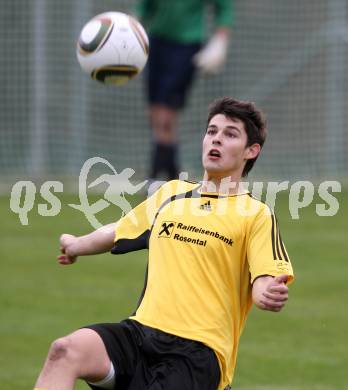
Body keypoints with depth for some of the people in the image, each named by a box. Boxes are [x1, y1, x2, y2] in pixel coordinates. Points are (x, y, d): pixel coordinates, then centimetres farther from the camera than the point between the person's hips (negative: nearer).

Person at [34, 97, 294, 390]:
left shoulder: (257, 215, 5)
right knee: (66, 350, -27)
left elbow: (264, 285, -7)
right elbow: (116, 233, 40)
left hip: (198, 353, -5)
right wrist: (76, 245, 57)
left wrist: (270, 294, -31)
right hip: (140, 332, 5)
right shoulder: (171, 193, 21)